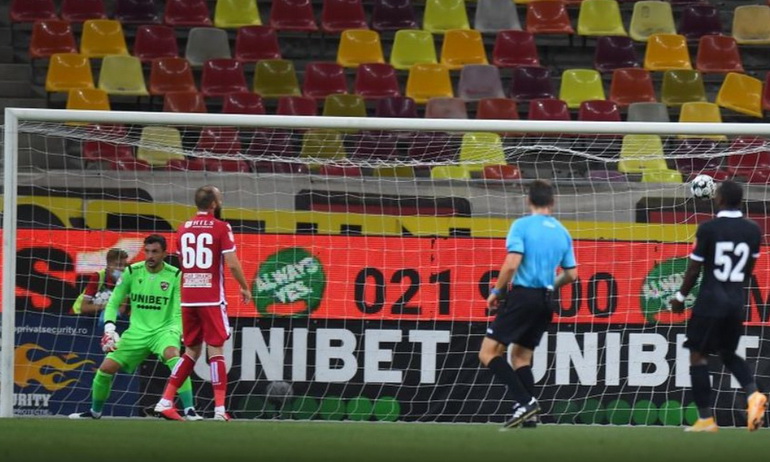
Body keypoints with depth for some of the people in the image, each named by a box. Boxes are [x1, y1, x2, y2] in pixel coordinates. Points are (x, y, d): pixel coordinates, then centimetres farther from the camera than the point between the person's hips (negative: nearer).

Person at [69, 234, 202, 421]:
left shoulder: (175, 276, -7)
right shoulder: (132, 272, -1)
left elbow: (178, 312, -6)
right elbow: (113, 302, 4)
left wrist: (177, 331, -25)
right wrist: (109, 327, -11)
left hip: (163, 330, -3)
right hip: (137, 332, 3)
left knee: (173, 355, -36)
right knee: (106, 368, -2)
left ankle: (189, 410, -35)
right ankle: (95, 411, 26)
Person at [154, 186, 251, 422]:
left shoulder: (183, 229, 10)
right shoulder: (221, 228, -7)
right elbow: (232, 263, -10)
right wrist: (245, 288, 3)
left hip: (188, 298, 5)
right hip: (211, 299, -5)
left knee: (191, 351, 14)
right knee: (216, 350, -3)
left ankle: (166, 401, 7)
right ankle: (219, 408, -10)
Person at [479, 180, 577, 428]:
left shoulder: (522, 226, -7)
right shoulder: (562, 232, 11)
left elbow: (512, 264, -17)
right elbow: (571, 274, 15)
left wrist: (496, 291, -3)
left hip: (522, 296, -7)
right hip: (545, 301, 7)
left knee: (488, 353, -4)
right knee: (521, 355, 17)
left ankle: (525, 401, -17)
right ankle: (530, 415, 5)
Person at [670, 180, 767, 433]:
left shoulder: (708, 229, -12)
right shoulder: (753, 231, 3)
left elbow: (694, 269, -7)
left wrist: (680, 297, 7)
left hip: (711, 300, -5)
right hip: (737, 301, 5)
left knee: (698, 355, 5)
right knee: (728, 354, 20)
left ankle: (706, 418, 1)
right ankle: (753, 394, -6)